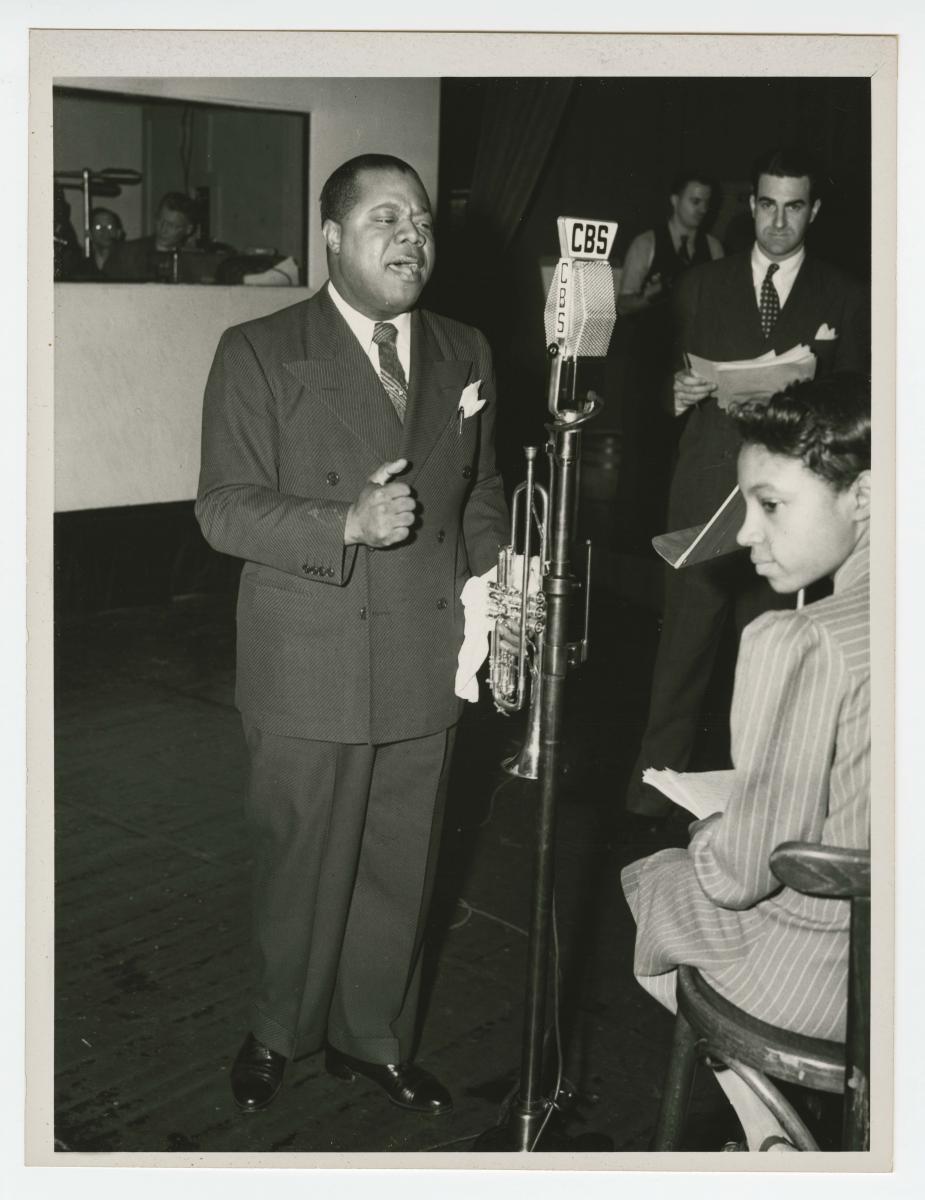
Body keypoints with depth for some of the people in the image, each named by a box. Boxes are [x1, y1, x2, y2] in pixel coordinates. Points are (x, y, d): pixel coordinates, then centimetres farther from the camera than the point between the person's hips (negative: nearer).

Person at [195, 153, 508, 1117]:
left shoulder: (464, 353, 10)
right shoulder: (258, 353, -5)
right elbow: (224, 508, -11)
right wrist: (347, 523, -25)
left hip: (428, 664, 4)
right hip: (310, 669, -4)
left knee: (401, 867, 13)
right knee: (303, 866, 10)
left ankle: (372, 1036, 35)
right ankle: (278, 1032, 36)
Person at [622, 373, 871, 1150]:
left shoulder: (802, 642, -26)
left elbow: (742, 872, -21)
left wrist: (707, 833, 0)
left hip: (811, 982, -6)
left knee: (651, 884, 21)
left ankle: (769, 1130, 23)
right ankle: (768, 1128, 27)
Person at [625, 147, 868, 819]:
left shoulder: (844, 298, 9)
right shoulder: (702, 285, 12)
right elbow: (673, 379, 13)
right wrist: (677, 391, -9)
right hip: (706, 498, 1)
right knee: (684, 645, 1)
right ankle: (656, 787, 12)